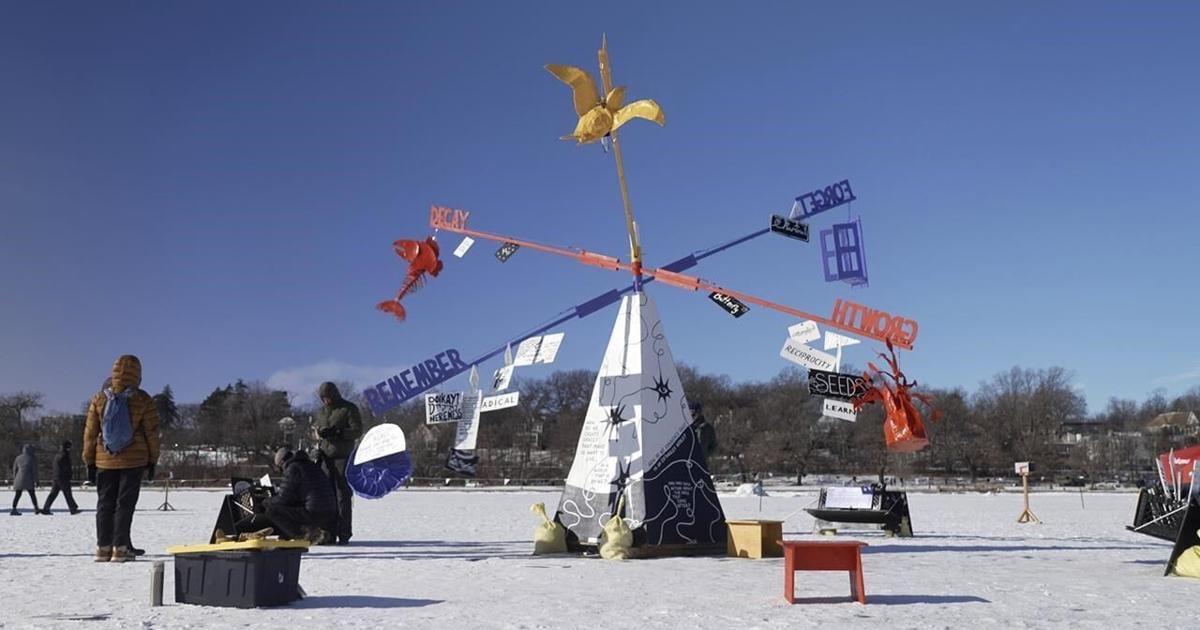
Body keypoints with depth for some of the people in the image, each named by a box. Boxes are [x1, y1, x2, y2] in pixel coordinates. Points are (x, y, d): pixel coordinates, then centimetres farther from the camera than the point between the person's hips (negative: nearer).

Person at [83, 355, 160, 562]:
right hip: (134, 461, -2)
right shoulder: (143, 400, -6)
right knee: (125, 503, 1)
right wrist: (152, 460, 7)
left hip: (104, 461, 2)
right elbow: (152, 432, -3)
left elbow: (90, 432, 5)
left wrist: (89, 461, 11)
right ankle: (120, 548, -2)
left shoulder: (99, 399, 1)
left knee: (104, 504, 11)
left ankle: (103, 547, 12)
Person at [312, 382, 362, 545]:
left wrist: (336, 432, -19)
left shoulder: (349, 409, 0)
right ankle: (329, 532, 7)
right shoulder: (321, 411, 17)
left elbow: (357, 431, -7)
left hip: (343, 458, -5)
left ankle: (344, 533, -3)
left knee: (343, 496, -6)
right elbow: (315, 427, 24)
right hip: (326, 457, 5)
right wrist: (317, 431, -1)